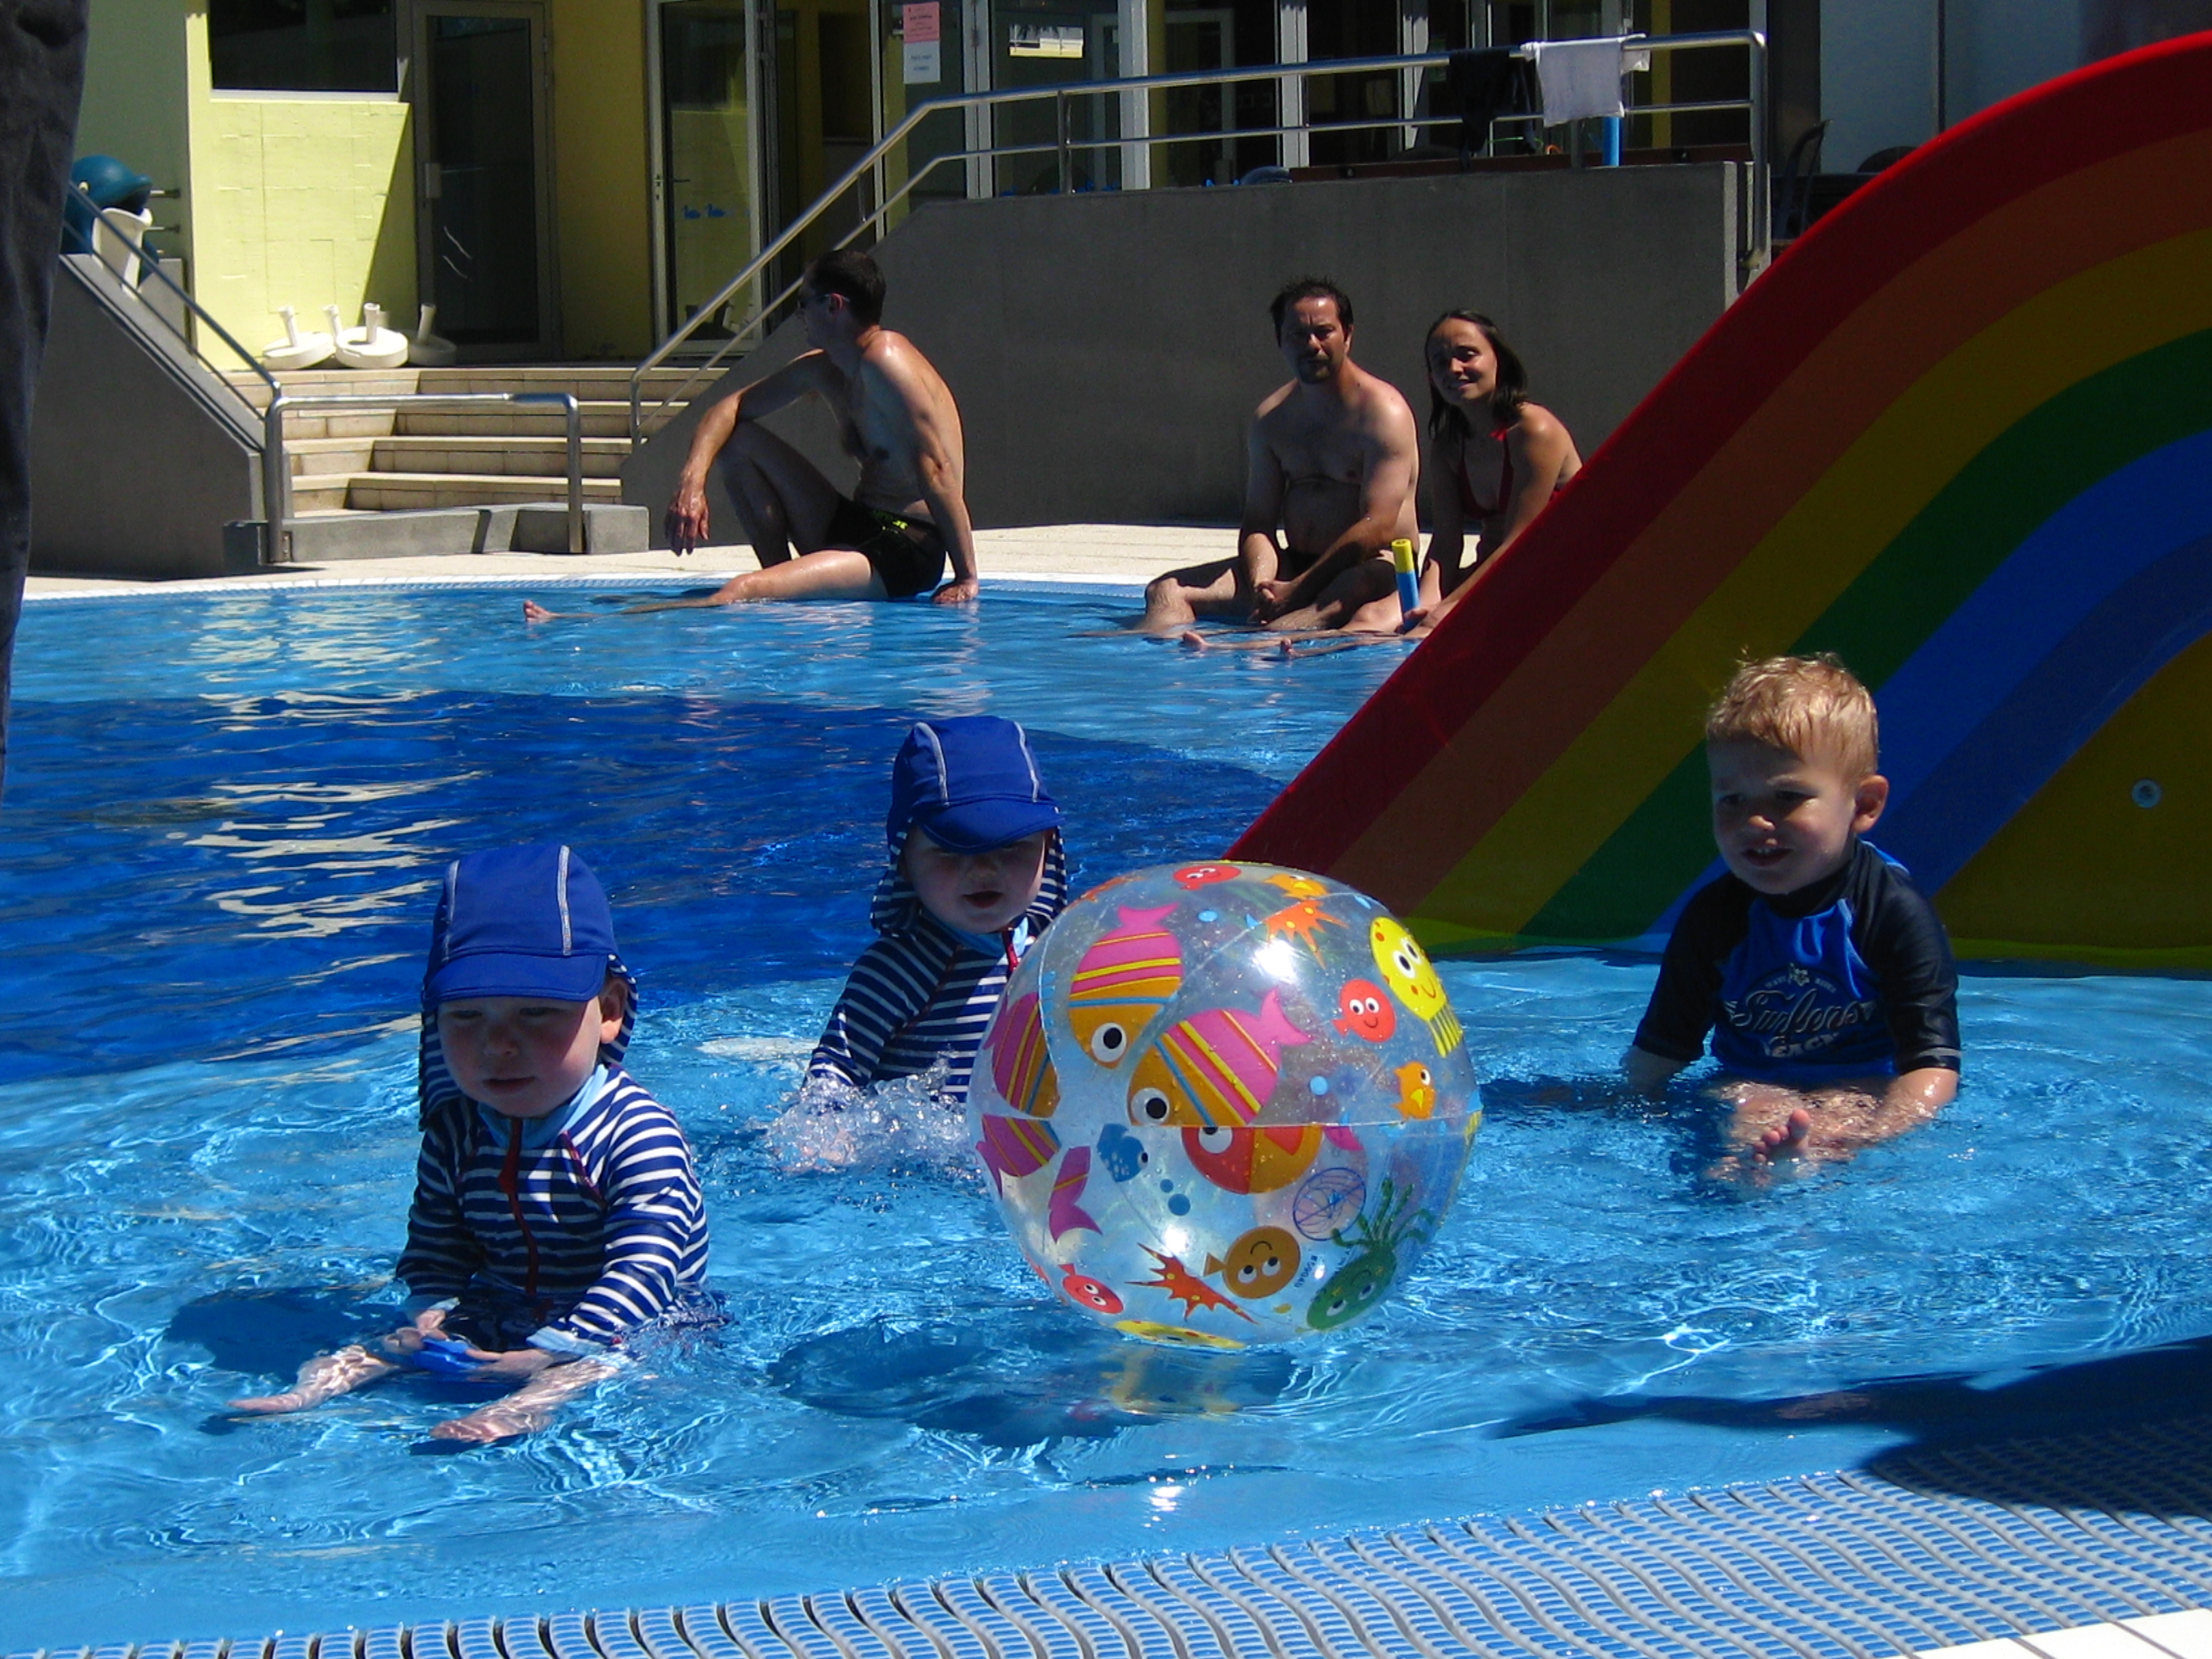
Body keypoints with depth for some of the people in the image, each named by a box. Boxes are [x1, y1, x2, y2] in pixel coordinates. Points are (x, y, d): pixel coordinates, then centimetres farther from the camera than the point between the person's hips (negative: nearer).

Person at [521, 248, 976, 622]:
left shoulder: (886, 361, -19)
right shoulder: (819, 369, 10)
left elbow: (936, 471, -24)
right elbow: (730, 407, 16)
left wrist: (966, 579, -27)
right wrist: (692, 480, -4)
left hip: (905, 553, -10)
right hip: (853, 525, 10)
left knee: (744, 593, -28)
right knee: (739, 440, 12)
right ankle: (781, 575, 5)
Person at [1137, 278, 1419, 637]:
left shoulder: (1383, 411, -9)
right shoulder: (1271, 416, 10)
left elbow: (1378, 528, -18)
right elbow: (1258, 522, 5)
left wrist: (1298, 589, -22)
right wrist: (1260, 584, -17)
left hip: (1374, 566, -6)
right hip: (1295, 565, 6)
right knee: (1167, 591, -9)